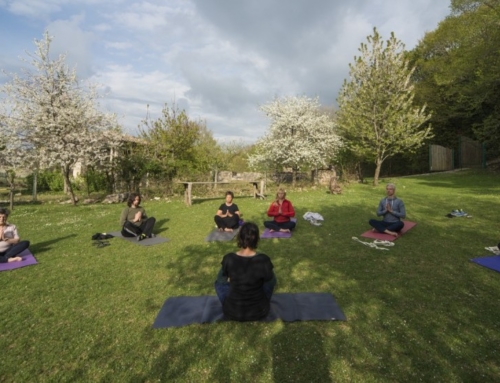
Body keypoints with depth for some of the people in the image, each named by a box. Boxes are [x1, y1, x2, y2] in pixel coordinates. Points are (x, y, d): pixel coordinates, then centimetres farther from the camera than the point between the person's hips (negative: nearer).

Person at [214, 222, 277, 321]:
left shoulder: (228, 259, -18)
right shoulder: (263, 260, -22)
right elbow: (271, 282, -2)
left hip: (232, 312, 1)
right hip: (259, 311, -1)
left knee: (219, 282, 26)